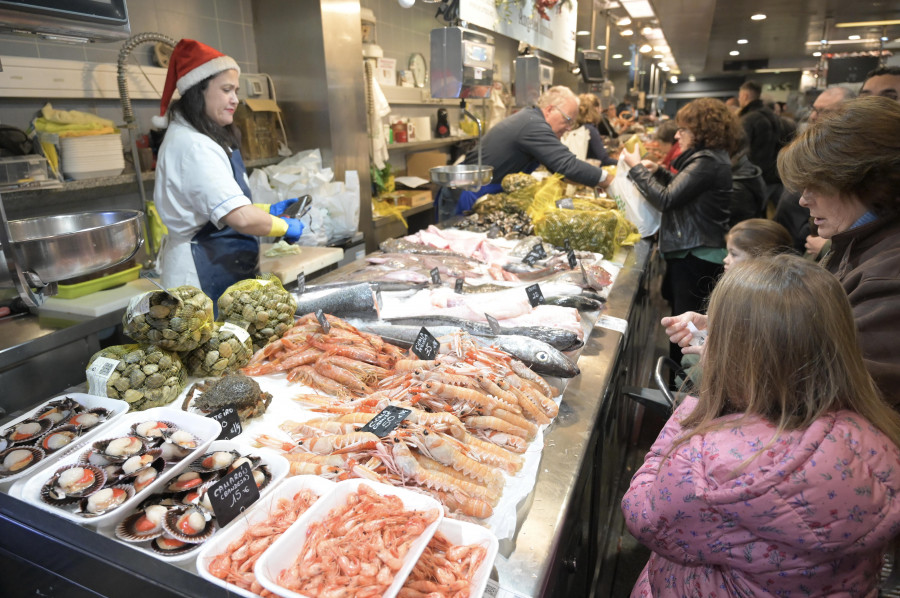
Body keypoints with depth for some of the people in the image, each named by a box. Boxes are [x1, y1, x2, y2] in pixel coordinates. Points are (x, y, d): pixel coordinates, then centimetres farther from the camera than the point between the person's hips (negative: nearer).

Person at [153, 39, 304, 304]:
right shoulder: (193, 146, -18)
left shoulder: (204, 138, 16)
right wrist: (284, 227, -12)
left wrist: (268, 210, 13)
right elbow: (242, 218, -28)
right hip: (204, 274, -10)